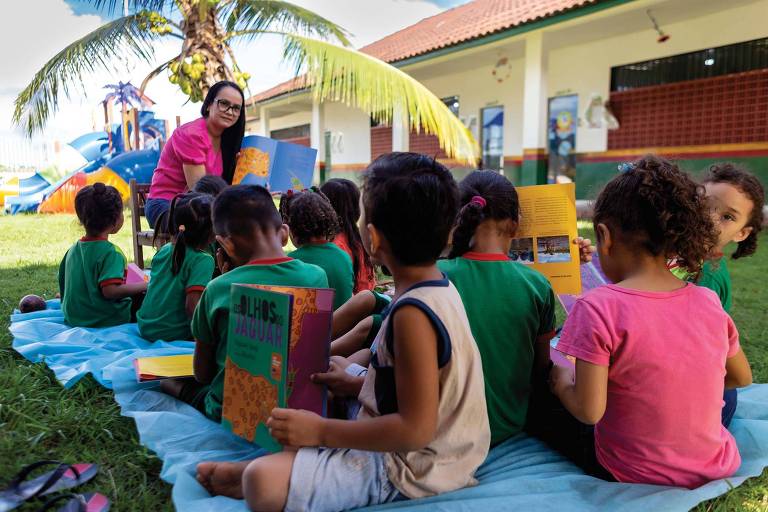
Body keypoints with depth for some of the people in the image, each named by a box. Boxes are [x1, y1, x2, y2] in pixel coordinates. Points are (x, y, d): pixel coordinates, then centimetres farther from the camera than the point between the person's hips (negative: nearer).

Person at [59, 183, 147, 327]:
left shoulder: (72, 250, 7)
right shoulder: (111, 253, -19)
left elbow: (63, 285, 15)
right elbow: (110, 291, -27)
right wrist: (144, 286, -16)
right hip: (107, 320, -8)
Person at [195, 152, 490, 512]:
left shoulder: (412, 314, -28)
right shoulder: (439, 288, 2)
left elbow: (416, 428, -27)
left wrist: (322, 431, -21)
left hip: (409, 468, -10)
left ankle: (250, 475, 10)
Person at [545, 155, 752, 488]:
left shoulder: (597, 308, -24)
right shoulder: (708, 302, -7)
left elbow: (589, 411, -23)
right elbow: (741, 377, 11)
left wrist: (562, 380, -4)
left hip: (635, 475, -4)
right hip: (718, 468, 5)